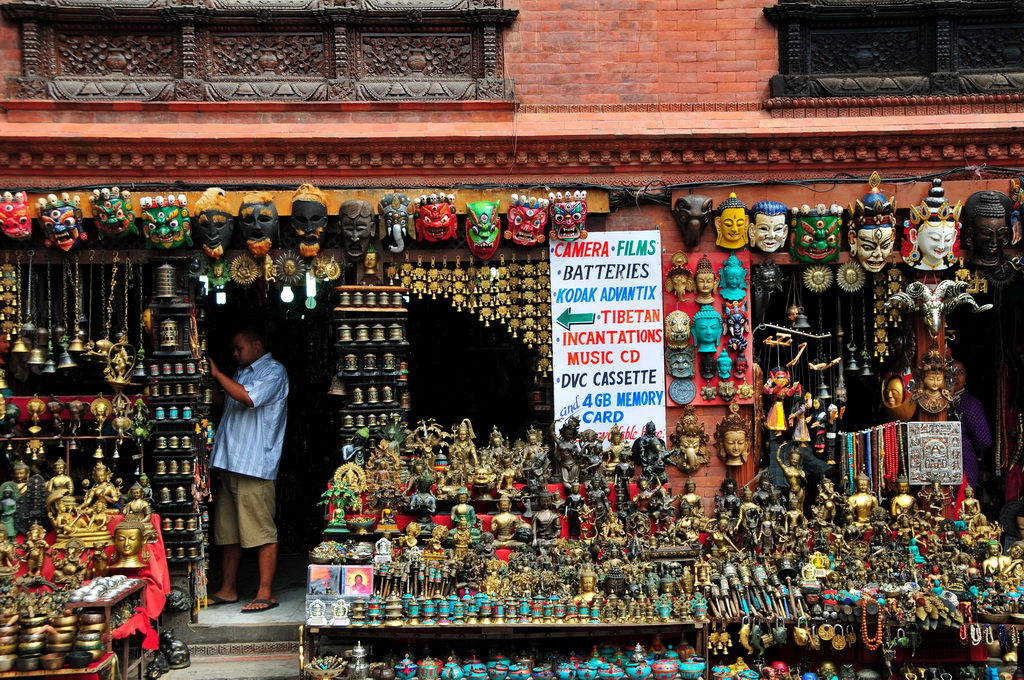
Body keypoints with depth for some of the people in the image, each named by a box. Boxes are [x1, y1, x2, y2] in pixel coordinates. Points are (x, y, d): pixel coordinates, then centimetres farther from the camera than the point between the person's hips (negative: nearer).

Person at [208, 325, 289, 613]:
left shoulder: (274, 371, -6)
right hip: (230, 463, 9)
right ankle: (228, 589, 21)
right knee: (228, 530, 12)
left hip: (255, 465, -9)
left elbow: (247, 397, -21)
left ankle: (266, 593, -2)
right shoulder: (242, 372, 22)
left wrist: (217, 373, -11)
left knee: (260, 530, -6)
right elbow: (221, 401, 29)